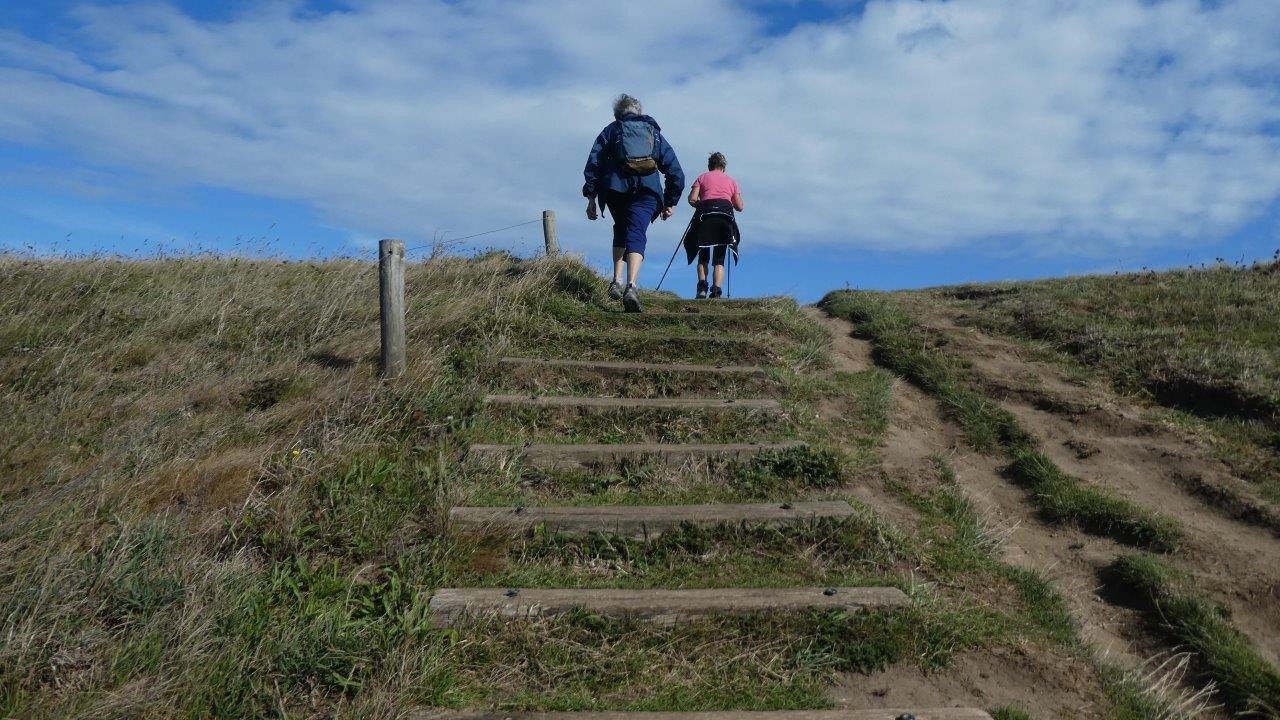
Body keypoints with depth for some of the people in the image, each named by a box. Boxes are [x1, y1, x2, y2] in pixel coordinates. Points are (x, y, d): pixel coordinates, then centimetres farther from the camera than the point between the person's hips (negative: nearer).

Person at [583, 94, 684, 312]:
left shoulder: (611, 130, 21)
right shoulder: (655, 133, 26)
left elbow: (593, 163, 8)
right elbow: (676, 172, 19)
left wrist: (591, 198, 7)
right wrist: (670, 203, 24)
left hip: (615, 188, 1)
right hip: (647, 190, 0)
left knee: (621, 231, 23)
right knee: (636, 235, -8)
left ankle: (617, 281, 13)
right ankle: (631, 286, -30)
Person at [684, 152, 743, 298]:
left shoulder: (702, 178, 19)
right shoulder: (731, 181, 24)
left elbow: (692, 199, 5)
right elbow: (740, 207, 19)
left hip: (706, 214, -1)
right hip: (725, 214, 1)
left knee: (703, 256, 10)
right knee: (719, 260, 3)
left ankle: (702, 286, -10)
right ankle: (716, 290, -15)